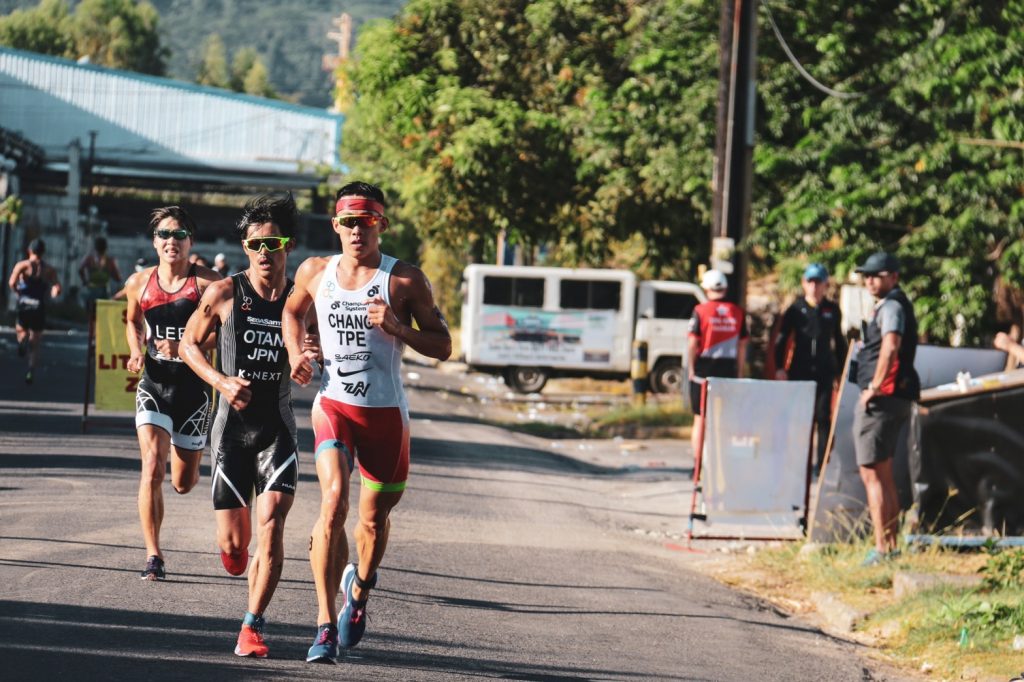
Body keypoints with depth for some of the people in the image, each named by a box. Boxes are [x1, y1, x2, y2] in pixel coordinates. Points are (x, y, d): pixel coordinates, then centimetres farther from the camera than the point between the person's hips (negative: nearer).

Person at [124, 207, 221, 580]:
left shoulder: (207, 282, -7)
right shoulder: (139, 283, 4)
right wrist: (136, 352, 4)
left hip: (193, 386, -1)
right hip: (154, 385, 1)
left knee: (183, 483, 11)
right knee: (152, 469, -18)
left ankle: (186, 459, 50)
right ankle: (153, 555, -12)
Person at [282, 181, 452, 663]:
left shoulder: (405, 280, -5)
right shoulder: (315, 273, 4)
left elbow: (442, 346, -3)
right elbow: (292, 311, 25)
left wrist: (397, 328, -19)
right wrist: (296, 353, 6)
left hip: (386, 413, 0)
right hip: (333, 405, 0)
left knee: (374, 519, 10)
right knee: (333, 501, -21)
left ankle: (359, 588, 44)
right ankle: (325, 624, -20)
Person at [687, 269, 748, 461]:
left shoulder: (701, 311, -6)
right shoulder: (737, 312, 4)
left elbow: (692, 343, -8)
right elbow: (742, 345, 6)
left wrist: (691, 368, -1)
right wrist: (740, 372, 13)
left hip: (704, 367, -2)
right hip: (728, 369, 2)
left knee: (700, 418, 5)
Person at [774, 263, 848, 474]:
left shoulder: (832, 310, 10)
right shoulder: (796, 309, 5)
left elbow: (839, 342, 17)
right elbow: (782, 339, 4)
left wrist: (841, 370, 14)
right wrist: (780, 367, -7)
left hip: (824, 371, 1)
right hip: (800, 370, -1)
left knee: (823, 417, -4)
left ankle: (821, 462, -1)